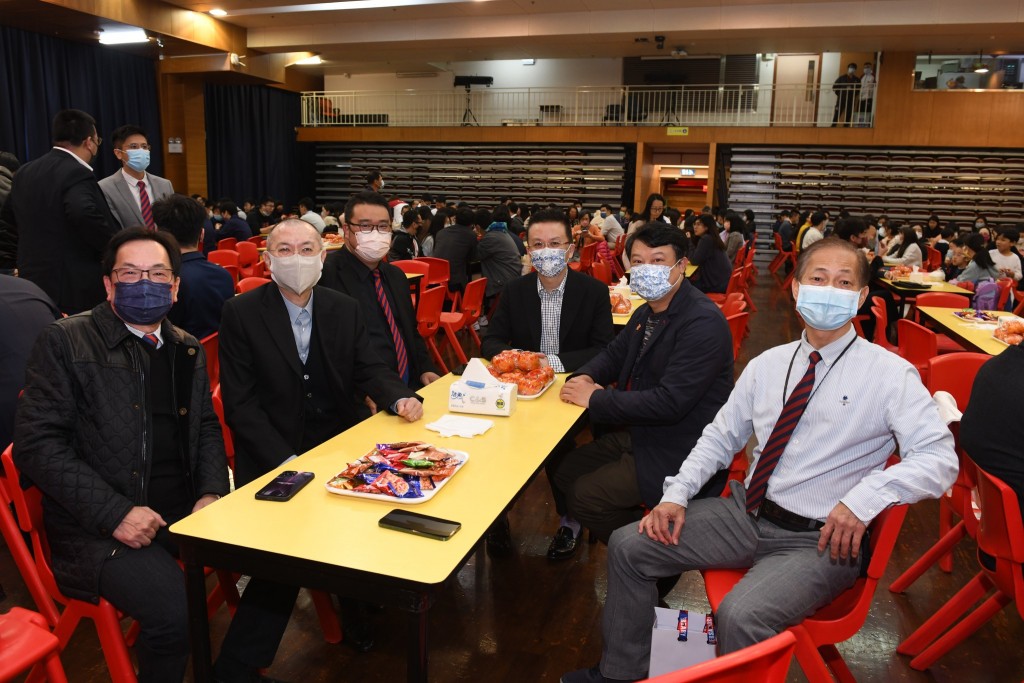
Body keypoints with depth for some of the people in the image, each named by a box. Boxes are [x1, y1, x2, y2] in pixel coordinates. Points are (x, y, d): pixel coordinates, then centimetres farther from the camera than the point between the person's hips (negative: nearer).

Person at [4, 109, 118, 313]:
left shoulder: (25, 172, 11)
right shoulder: (77, 174, -17)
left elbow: (9, 215, 22)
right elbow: (85, 213, -35)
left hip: (33, 281, 8)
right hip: (75, 287, -8)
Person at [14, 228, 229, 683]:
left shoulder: (188, 351, 14)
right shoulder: (64, 342, -3)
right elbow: (35, 444, -9)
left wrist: (211, 493, -2)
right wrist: (114, 512, -18)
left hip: (184, 511, 6)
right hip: (98, 526, -5)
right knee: (175, 610, -28)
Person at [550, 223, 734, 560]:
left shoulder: (703, 322, -23)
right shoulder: (647, 313, 8)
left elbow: (669, 403, -28)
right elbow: (614, 354, 20)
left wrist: (595, 399, -20)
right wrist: (584, 377, -5)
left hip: (678, 452, -9)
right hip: (638, 432, 9)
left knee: (584, 496, -12)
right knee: (564, 471, 5)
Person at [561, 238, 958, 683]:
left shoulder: (890, 375, -7)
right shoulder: (767, 365, 8)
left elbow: (939, 459, -14)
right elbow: (720, 437, 12)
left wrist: (863, 500, -28)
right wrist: (677, 494, -1)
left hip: (820, 540, -5)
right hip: (746, 512, 6)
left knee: (740, 615, -32)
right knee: (628, 546, -2)